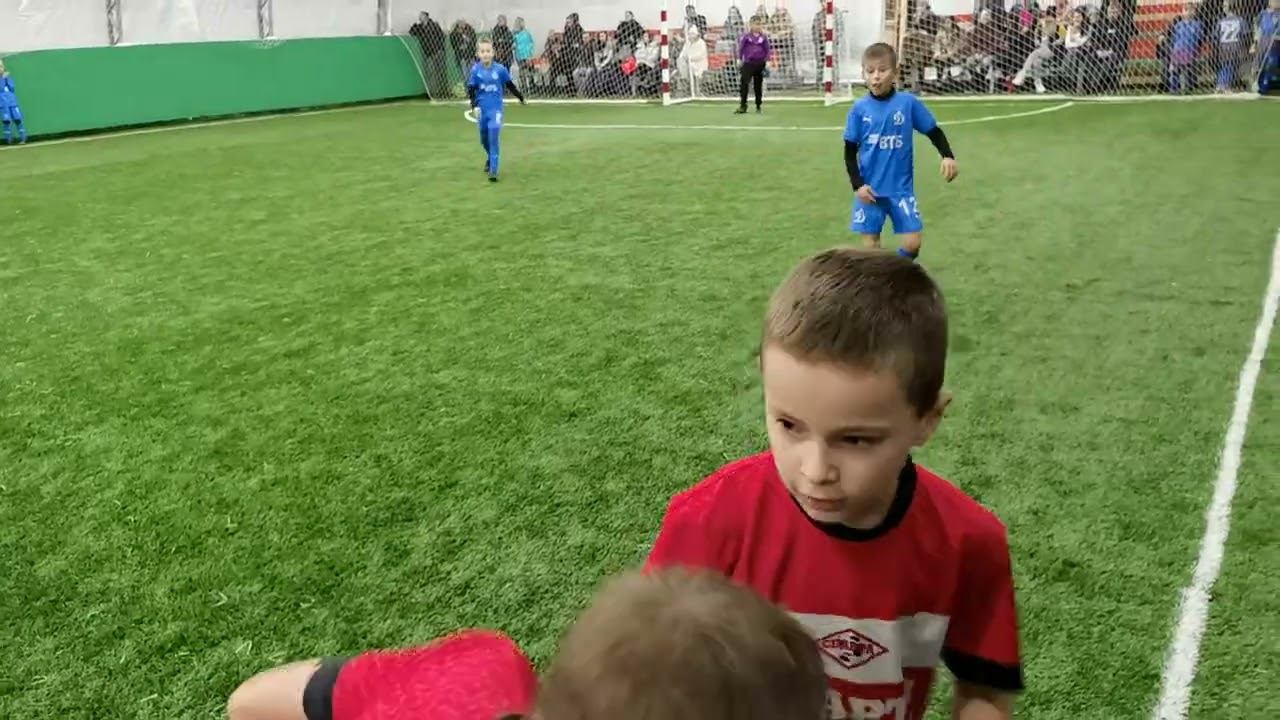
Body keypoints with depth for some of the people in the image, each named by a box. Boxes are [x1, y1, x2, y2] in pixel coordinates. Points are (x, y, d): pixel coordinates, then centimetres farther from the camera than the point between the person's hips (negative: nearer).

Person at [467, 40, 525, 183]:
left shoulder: (500, 69, -7)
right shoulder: (476, 69, -5)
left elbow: (510, 85, 7)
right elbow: (471, 88, -3)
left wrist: (520, 97, 15)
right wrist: (473, 100, -19)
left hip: (496, 108, -2)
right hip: (482, 109, 2)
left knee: (493, 138, -15)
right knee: (484, 139, 16)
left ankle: (493, 170, -11)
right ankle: (491, 158, 45)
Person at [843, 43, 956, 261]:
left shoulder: (909, 102, -5)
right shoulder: (859, 109, -4)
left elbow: (934, 132, 4)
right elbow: (850, 151, 2)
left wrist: (948, 156, -12)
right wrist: (857, 185, -7)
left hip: (901, 188, 0)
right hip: (869, 190, 0)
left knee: (912, 243, -3)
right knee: (871, 246, 5)